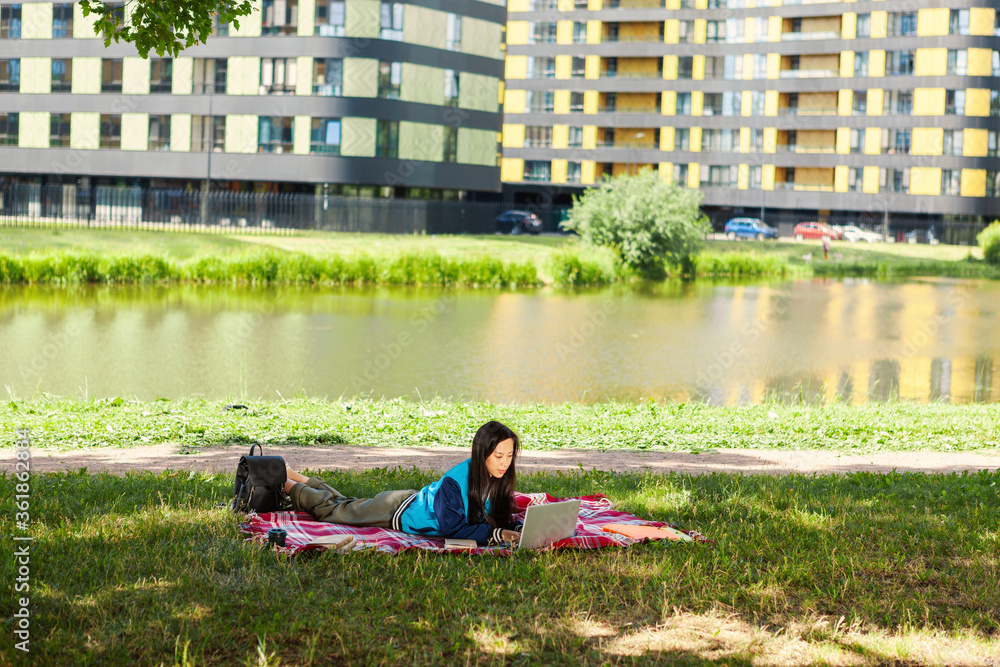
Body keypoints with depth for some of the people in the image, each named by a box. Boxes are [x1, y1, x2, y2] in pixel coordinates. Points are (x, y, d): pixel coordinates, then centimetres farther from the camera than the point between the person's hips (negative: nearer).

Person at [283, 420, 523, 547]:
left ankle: (291, 475, 47)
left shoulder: (500, 479, -19)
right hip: (399, 511, -6)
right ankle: (284, 482, 39)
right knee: (331, 508, 17)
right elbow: (452, 527, -40)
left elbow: (499, 520, -10)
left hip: (417, 501, 6)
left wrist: (517, 529, -31)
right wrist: (495, 534, -47)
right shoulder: (455, 481, -41)